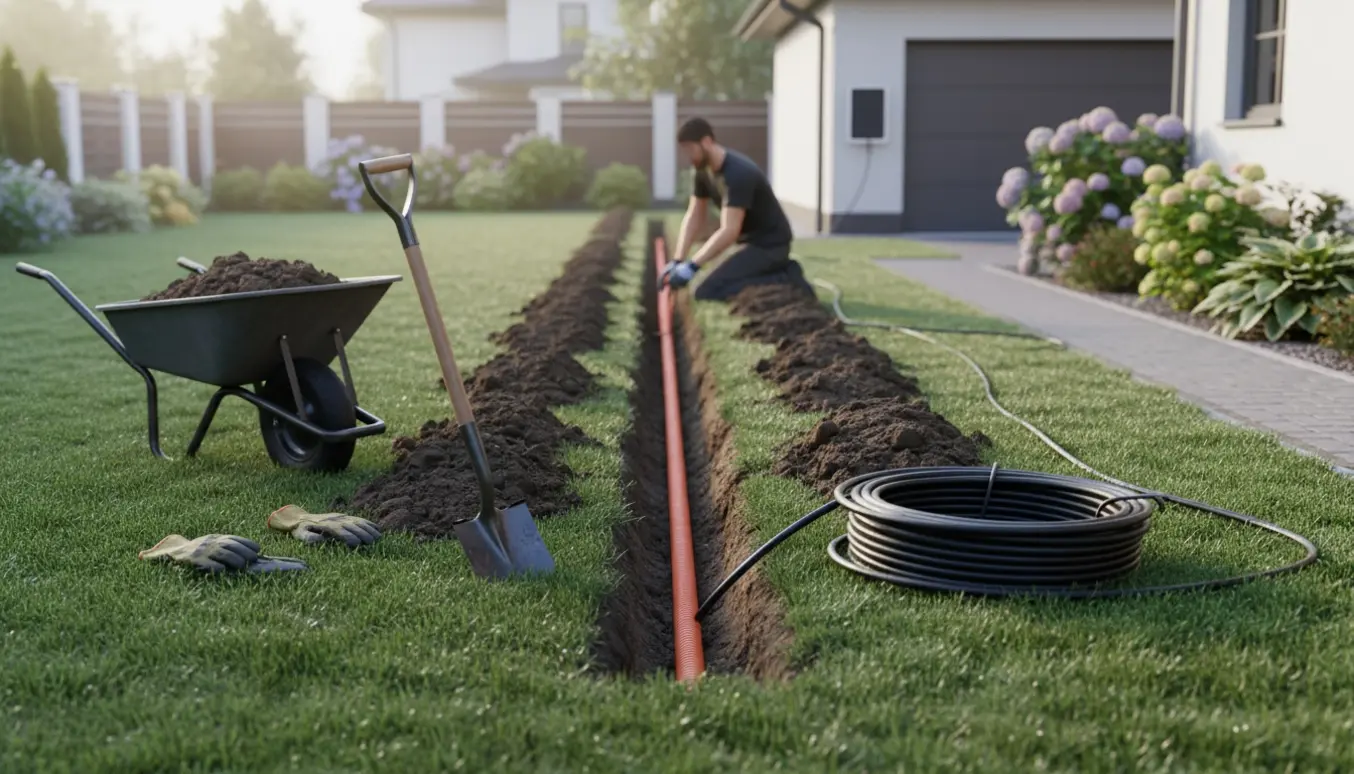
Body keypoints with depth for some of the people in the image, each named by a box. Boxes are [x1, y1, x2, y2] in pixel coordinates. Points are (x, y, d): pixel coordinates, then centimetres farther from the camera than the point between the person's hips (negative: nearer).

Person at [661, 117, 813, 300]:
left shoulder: (737, 174, -26)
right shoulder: (702, 169, 1)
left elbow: (730, 230, -33)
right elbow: (694, 217, 3)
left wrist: (691, 266, -36)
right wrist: (677, 261, -9)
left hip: (769, 244, -10)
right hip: (752, 240, 10)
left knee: (706, 291, -20)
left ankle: (784, 281, -13)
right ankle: (782, 273, 16)